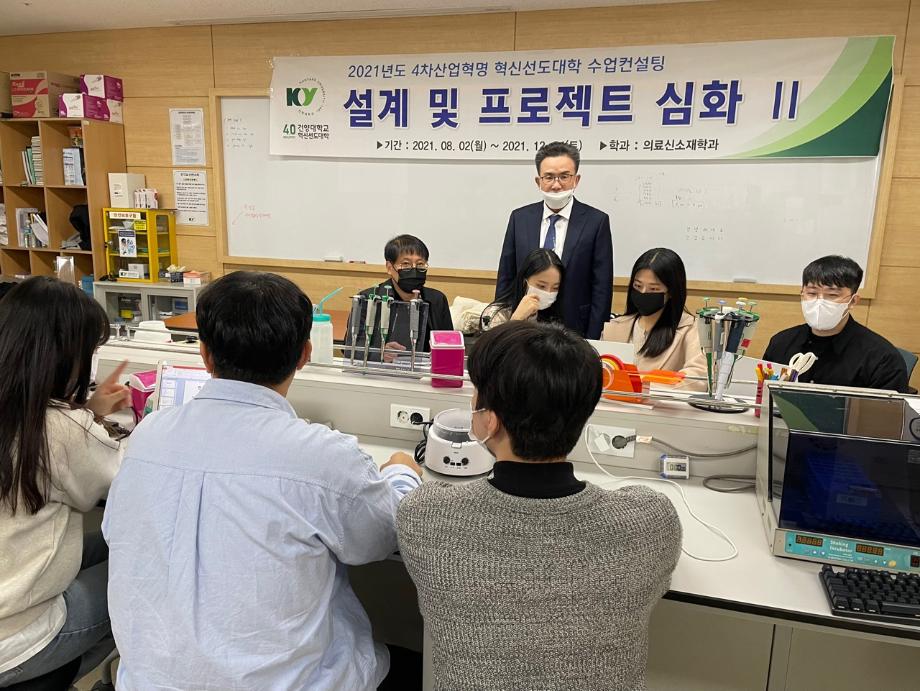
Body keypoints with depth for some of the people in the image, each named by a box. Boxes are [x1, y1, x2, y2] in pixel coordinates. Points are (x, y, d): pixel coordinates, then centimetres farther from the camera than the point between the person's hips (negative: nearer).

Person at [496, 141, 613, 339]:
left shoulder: (596, 221, -5)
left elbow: (602, 287, -5)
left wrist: (592, 342, -10)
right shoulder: (519, 218, 3)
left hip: (574, 330, -2)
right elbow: (505, 279, 5)